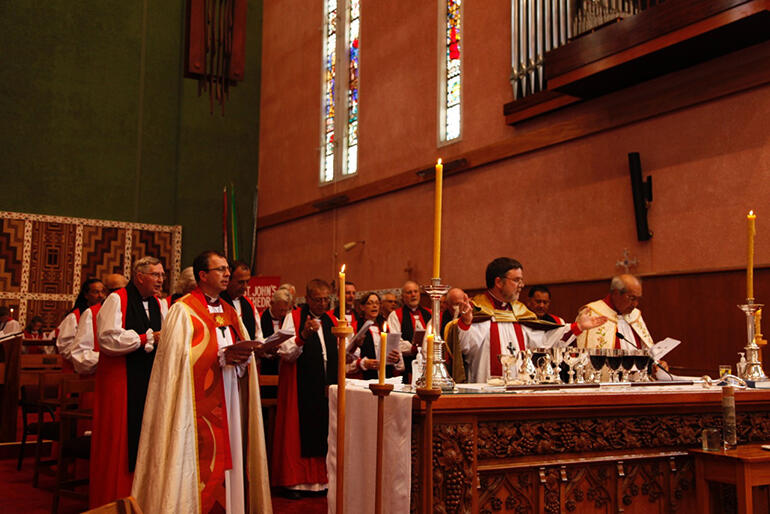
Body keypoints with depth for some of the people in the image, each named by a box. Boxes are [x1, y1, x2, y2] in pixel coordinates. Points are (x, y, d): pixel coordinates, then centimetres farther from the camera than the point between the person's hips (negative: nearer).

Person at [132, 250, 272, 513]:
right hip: (201, 401, -7)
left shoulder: (230, 312, 18)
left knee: (229, 455, 7)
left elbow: (244, 350, 16)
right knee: (202, 462, -7)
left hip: (229, 403, 7)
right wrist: (222, 357, -20)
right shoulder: (183, 310, -4)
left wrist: (242, 357, -7)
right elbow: (179, 357, -14)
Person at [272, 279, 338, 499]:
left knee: (323, 430, 6)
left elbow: (339, 355, 16)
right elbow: (286, 353, -12)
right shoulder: (293, 318, -2)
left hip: (327, 386, 5)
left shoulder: (331, 320, 13)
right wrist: (303, 336, -27)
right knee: (299, 431, -2)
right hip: (300, 386, -5)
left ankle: (320, 479, 15)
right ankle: (293, 481, 8)